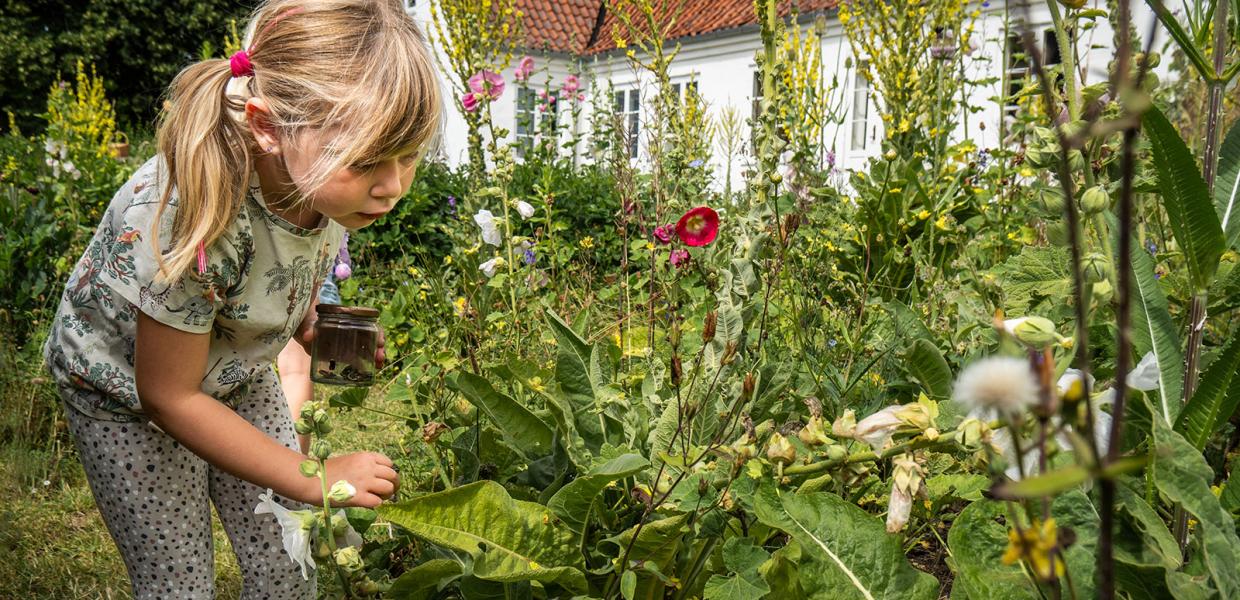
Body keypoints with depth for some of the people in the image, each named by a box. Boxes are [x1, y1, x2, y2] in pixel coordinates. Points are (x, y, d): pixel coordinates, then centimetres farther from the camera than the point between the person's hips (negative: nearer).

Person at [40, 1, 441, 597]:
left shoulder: (322, 180, -22)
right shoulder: (189, 215, -41)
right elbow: (168, 396, -28)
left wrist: (318, 331, -12)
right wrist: (314, 479, -26)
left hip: (238, 374, 5)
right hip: (126, 390, -5)